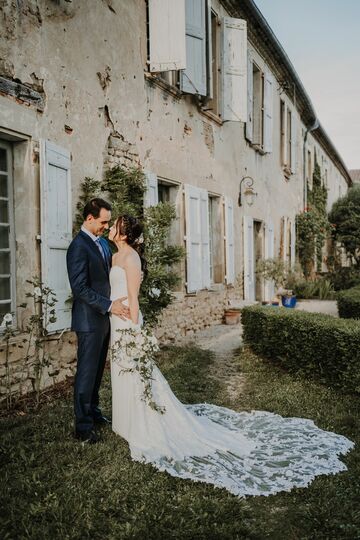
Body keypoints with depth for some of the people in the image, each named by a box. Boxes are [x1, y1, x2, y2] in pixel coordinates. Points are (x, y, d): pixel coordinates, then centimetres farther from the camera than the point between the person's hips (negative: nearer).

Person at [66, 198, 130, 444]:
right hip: (89, 320, -8)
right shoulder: (79, 246, -17)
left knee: (98, 369, 19)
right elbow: (80, 288, -22)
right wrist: (110, 305, -23)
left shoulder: (102, 242, 10)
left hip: (104, 318, 8)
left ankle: (93, 411, 34)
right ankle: (83, 425, 14)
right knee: (87, 372, 2)